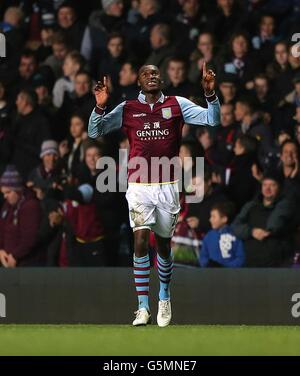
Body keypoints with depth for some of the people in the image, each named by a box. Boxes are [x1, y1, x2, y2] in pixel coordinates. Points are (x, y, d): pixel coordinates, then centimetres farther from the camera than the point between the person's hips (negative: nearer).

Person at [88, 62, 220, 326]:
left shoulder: (177, 105, 5)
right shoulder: (127, 109, 5)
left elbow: (212, 120, 0)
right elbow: (94, 132, 4)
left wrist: (210, 94, -17)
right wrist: (100, 107, -14)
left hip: (167, 186, 1)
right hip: (139, 186, -1)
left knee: (164, 245, 12)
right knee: (141, 241, -15)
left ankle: (164, 298, 34)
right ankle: (143, 307, -13)